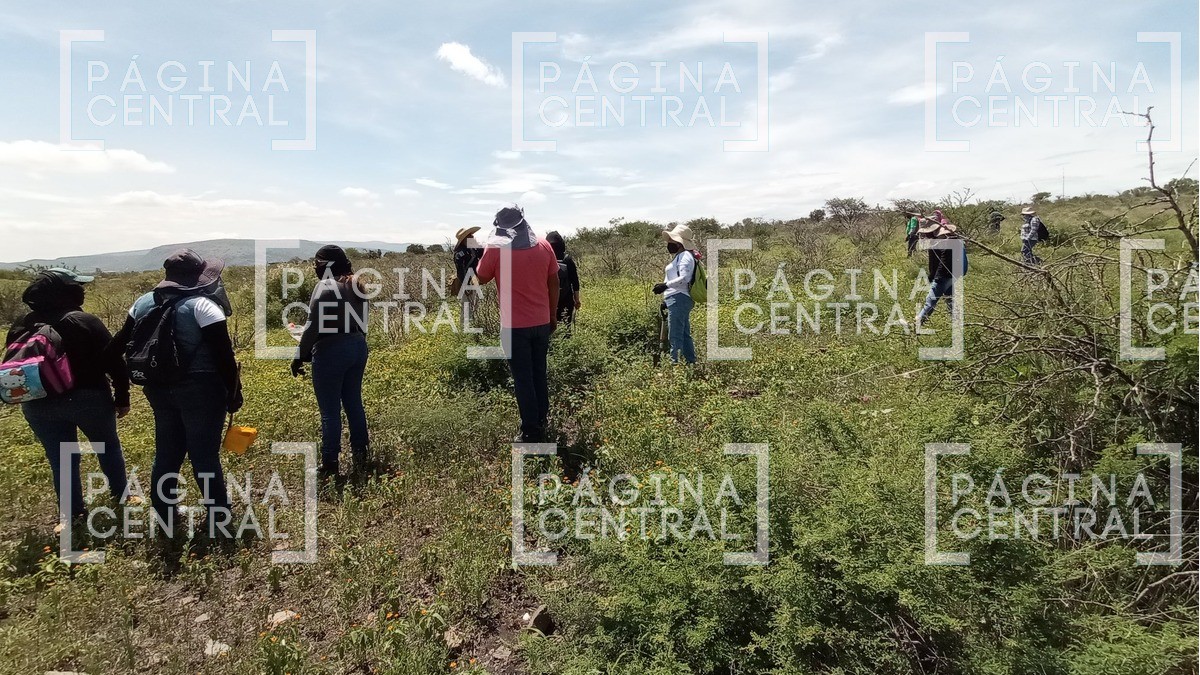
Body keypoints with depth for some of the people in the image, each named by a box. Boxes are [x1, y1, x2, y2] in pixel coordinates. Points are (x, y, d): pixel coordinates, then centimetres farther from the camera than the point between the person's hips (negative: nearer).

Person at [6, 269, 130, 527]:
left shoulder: (19, 328, 2)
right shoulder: (85, 322, -13)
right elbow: (113, 361, -14)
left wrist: (29, 398, 18)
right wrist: (122, 397, -6)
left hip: (40, 405, 4)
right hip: (88, 398, -3)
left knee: (60, 458, 12)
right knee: (108, 446, 17)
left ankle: (72, 513, 20)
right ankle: (121, 495, 29)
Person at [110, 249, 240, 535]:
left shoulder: (143, 303, 5)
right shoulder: (203, 305, -16)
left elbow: (121, 343, 14)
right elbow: (224, 355, -18)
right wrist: (234, 393, -8)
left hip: (159, 388, 6)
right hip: (200, 389, -6)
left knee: (166, 452, 19)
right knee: (205, 455, 3)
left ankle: (163, 514, 32)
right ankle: (220, 518, 16)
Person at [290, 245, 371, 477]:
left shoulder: (325, 287, -14)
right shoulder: (357, 287, 9)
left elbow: (313, 327, -15)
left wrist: (300, 357, -7)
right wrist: (356, 343, 17)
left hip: (331, 352, -8)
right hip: (358, 348, 8)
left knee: (330, 410, 2)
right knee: (354, 403, 16)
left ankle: (330, 464, 10)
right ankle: (361, 455, 24)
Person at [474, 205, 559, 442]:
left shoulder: (495, 249, -9)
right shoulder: (543, 246, 1)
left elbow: (481, 279, 6)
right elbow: (554, 284, 6)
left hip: (515, 326, -4)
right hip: (542, 322, 4)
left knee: (523, 380, 4)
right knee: (539, 375, 16)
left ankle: (531, 432, 8)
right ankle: (541, 425, 25)